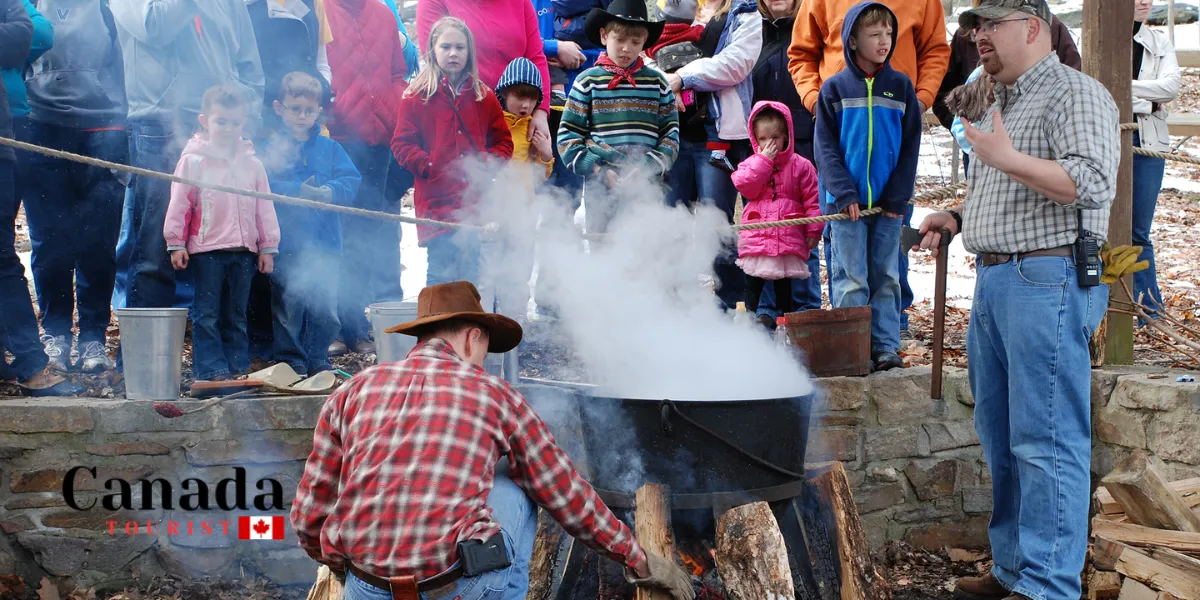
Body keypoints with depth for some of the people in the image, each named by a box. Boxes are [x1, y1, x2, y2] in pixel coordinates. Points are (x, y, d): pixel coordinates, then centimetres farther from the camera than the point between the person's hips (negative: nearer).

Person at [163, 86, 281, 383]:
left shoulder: (252, 164, 8)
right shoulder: (193, 160, -2)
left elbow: (264, 207, 11)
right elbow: (179, 203, -1)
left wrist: (268, 246, 9)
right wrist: (176, 243, -4)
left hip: (243, 250, 3)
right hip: (206, 249, -3)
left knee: (237, 314, 11)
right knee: (207, 313, 0)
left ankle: (238, 366, 17)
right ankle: (211, 368, 3)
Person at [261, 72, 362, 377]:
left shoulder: (330, 148, 11)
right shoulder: (272, 147, 1)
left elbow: (351, 181, 1)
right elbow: (264, 186, -12)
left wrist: (329, 192, -18)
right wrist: (298, 191, -23)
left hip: (325, 241, 3)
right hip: (286, 244, -3)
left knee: (324, 305, 8)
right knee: (288, 304, 2)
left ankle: (318, 359, 21)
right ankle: (290, 359, 13)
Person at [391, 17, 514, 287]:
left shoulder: (483, 97, 11)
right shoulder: (416, 97, 3)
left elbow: (503, 141, 14)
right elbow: (402, 144, 2)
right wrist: (430, 167, -11)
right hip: (436, 201, -2)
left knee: (471, 274, 3)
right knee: (440, 273, -2)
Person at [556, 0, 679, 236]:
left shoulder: (657, 82, 9)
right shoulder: (588, 81, 3)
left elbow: (671, 133, 9)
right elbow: (567, 136, 1)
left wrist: (650, 168, -7)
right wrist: (598, 171, -9)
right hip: (601, 190, -1)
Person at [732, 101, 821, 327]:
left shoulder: (800, 165, 1)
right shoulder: (751, 164, 6)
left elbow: (812, 199, 1)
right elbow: (746, 187, -13)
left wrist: (814, 230, -4)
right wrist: (764, 160, -13)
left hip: (789, 238, -1)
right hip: (756, 237, 1)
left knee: (784, 284, 9)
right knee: (753, 284, 6)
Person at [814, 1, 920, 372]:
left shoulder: (901, 87, 6)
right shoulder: (835, 88, 2)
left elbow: (911, 146, 5)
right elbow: (825, 147, -1)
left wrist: (898, 196, -4)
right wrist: (843, 192, -12)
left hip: (889, 202, 2)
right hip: (846, 202, -2)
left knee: (885, 276, 8)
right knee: (851, 279, -1)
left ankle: (886, 346, 14)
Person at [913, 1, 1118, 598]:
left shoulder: (1075, 94, -6)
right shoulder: (1001, 104, 23)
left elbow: (1093, 184, -19)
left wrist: (1007, 159, -23)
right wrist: (957, 215, 15)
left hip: (1047, 282, -10)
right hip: (992, 281, 10)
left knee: (1046, 442, -8)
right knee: (1000, 437, 14)